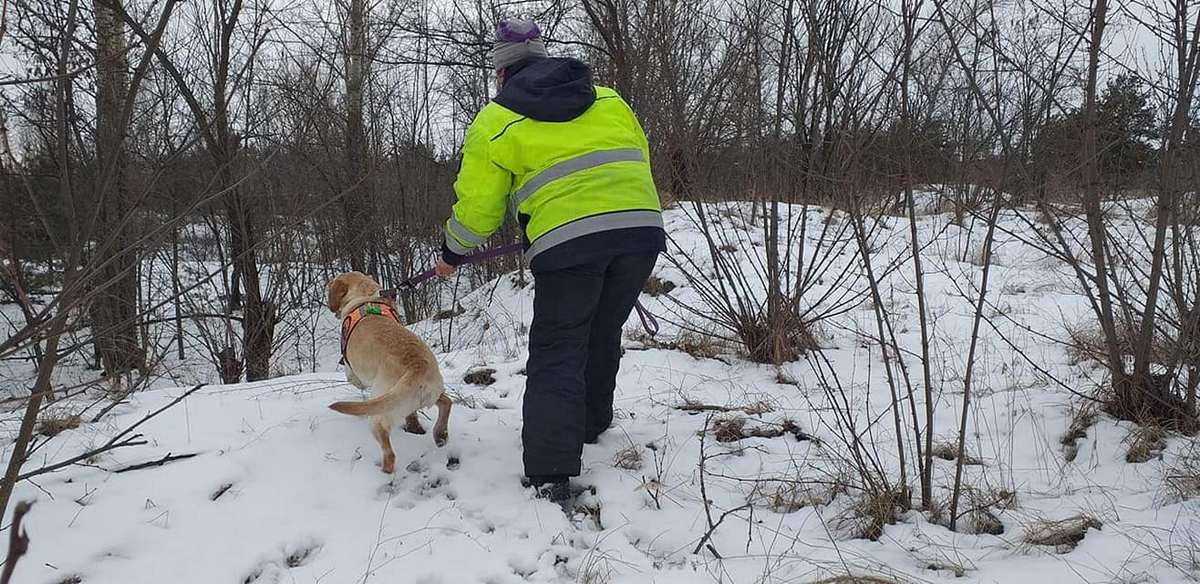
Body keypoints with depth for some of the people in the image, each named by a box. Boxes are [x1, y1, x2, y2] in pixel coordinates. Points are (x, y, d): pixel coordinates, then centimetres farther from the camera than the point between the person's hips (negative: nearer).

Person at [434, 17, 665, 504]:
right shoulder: (608, 99, 21)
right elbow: (638, 157, 24)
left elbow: (476, 207, 11)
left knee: (556, 354, 1)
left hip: (568, 239, -5)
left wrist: (452, 255, 28)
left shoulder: (494, 123, 9)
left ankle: (550, 476, -7)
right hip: (641, 227, 5)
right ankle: (590, 426, 39)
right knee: (603, 336, 23)